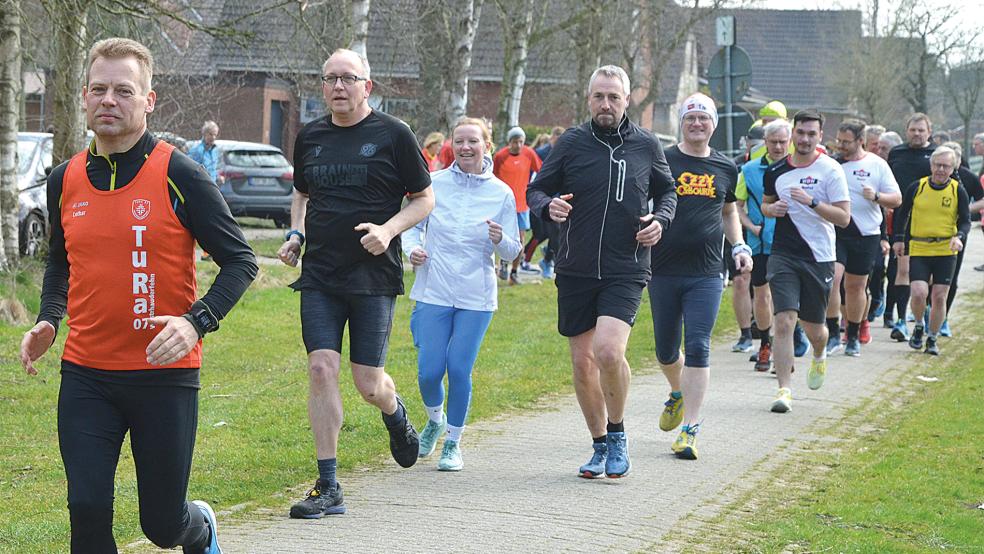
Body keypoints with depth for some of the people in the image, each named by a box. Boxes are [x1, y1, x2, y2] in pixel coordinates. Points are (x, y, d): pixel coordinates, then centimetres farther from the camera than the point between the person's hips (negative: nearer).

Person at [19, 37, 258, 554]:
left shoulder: (179, 175, -8)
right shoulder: (65, 180, 6)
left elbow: (239, 260, -5)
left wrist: (197, 320, -20)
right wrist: (48, 320, 4)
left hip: (165, 375, -3)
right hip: (85, 374, 3)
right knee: (87, 511, -7)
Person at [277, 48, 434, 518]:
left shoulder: (393, 135, -3)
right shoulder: (310, 137, 9)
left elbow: (424, 199, 3)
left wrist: (389, 229, -14)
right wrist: (295, 234, 7)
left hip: (374, 277, -3)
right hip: (319, 276, 3)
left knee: (369, 383, -2)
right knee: (321, 369, -8)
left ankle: (397, 417, 37)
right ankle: (328, 488, -4)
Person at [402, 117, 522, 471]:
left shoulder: (501, 193, 0)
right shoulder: (434, 184, 0)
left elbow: (513, 252, 3)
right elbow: (412, 224, 12)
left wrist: (500, 239, -19)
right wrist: (412, 248, -8)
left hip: (476, 297, 0)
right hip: (434, 292, 1)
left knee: (459, 370, -4)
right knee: (429, 371, -2)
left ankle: (453, 442, 15)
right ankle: (434, 420, 30)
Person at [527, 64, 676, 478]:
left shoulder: (646, 146, 4)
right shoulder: (571, 143, 1)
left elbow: (666, 191, 20)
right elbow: (535, 190, 8)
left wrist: (660, 219, -1)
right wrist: (549, 206, -15)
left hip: (626, 270, -2)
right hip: (575, 272, 2)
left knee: (608, 350, -22)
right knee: (582, 362, 6)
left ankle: (617, 432, 1)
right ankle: (600, 445, 23)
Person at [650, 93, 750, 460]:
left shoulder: (726, 169, 9)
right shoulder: (662, 162, 0)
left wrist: (739, 247, 10)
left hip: (706, 274, 0)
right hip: (663, 271, 0)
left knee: (698, 348, -9)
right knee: (666, 351, 11)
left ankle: (690, 429, -8)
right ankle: (677, 394, 43)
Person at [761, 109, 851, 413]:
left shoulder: (830, 170, -5)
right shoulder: (776, 171, 6)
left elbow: (844, 217, -9)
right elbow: (765, 203, 23)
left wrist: (811, 202, -22)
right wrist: (772, 209, -1)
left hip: (819, 257, -2)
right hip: (783, 254, 2)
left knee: (813, 326, 11)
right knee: (784, 321, -13)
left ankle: (819, 357, 47)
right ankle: (784, 389, -11)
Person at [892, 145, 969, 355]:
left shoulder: (958, 191, -1)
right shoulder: (916, 187, 0)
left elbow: (965, 220, 2)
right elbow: (903, 214, 13)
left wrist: (959, 237, -17)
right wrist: (899, 239, 8)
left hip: (946, 251, 0)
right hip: (918, 250, 0)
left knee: (939, 297, 1)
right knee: (919, 293, -15)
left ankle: (932, 339, 19)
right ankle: (918, 327, 15)